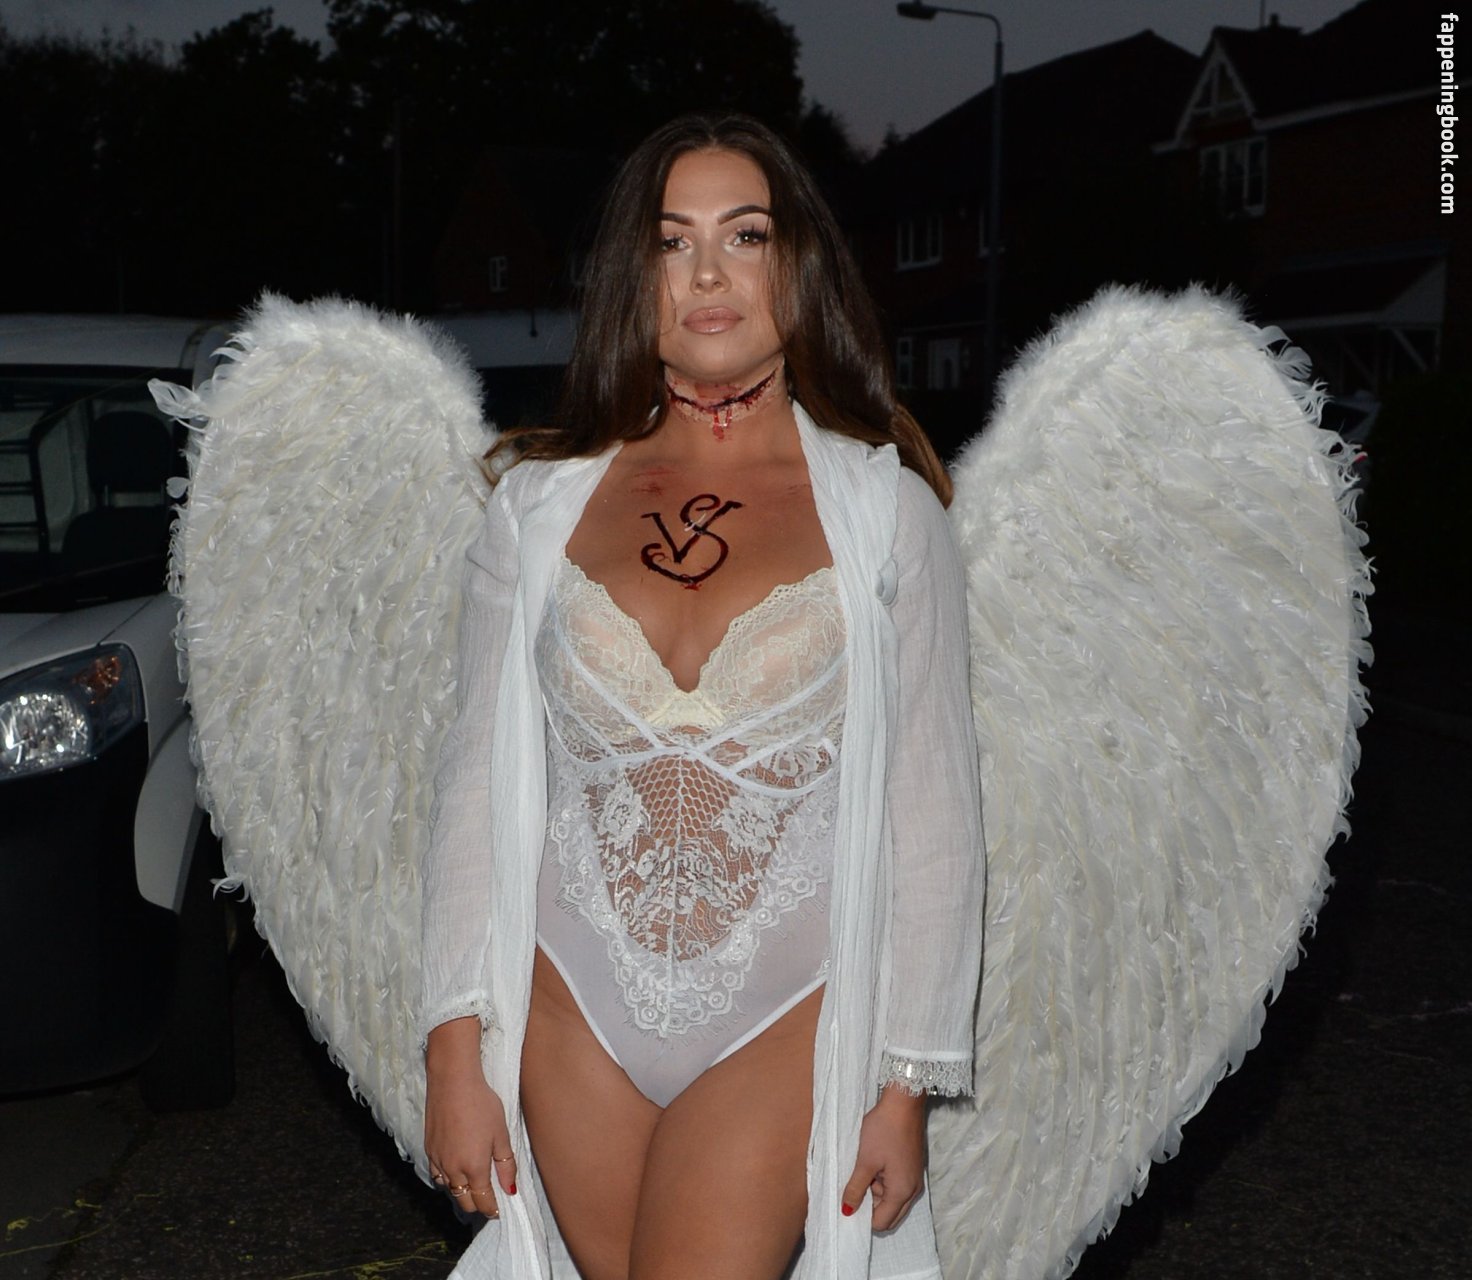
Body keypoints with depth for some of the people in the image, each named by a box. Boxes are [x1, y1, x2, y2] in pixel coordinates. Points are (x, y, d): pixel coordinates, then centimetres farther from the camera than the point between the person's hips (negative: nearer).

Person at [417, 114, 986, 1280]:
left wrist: (909, 1082, -4)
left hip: (784, 1023, -2)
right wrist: (456, 1050, 0)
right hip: (573, 1015, 3)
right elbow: (478, 784, 4)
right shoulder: (541, 502, 3)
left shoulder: (883, 507, -2)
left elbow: (934, 816, -2)